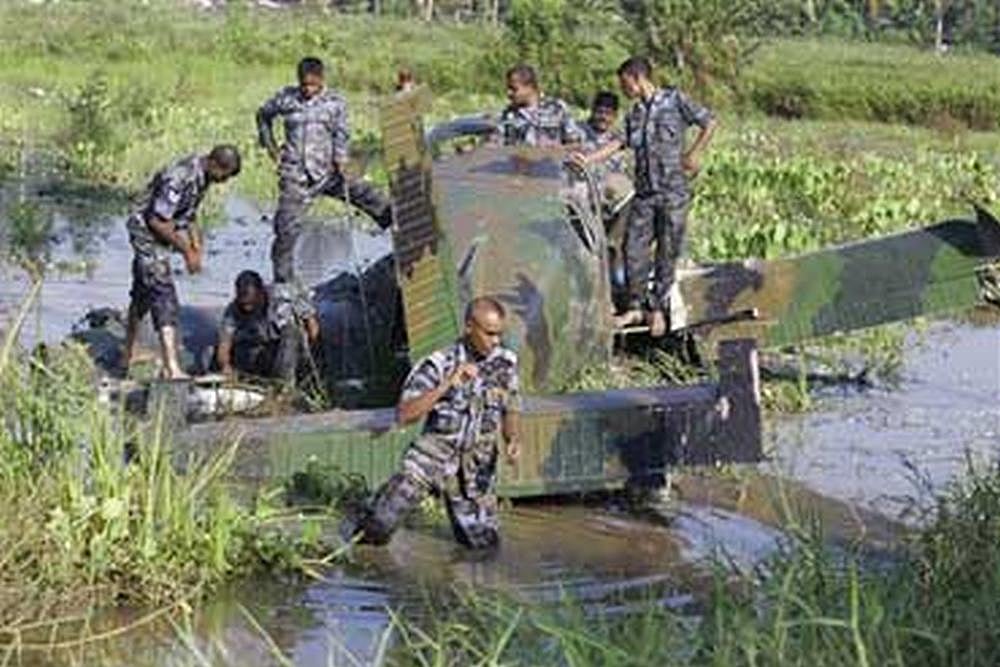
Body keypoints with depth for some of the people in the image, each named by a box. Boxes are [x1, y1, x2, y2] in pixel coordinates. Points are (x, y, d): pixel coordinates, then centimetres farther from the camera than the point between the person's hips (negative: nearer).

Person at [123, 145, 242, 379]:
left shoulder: (202, 176, 0)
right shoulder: (181, 177, -30)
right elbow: (157, 221, -28)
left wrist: (196, 247, 7)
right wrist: (186, 250, -20)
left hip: (160, 237, 10)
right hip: (148, 234, -10)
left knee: (143, 294, 21)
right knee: (164, 298, -17)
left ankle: (128, 356, 37)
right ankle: (172, 369, -24)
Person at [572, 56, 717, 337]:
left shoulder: (675, 101, -1)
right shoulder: (635, 114, 13)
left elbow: (710, 123, 1)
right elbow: (618, 143, 6)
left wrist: (693, 154, -2)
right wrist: (587, 159, -5)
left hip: (673, 191, -5)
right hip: (644, 192, 5)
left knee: (667, 253, 1)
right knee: (634, 249, -1)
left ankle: (658, 309, 11)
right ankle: (635, 307, 10)